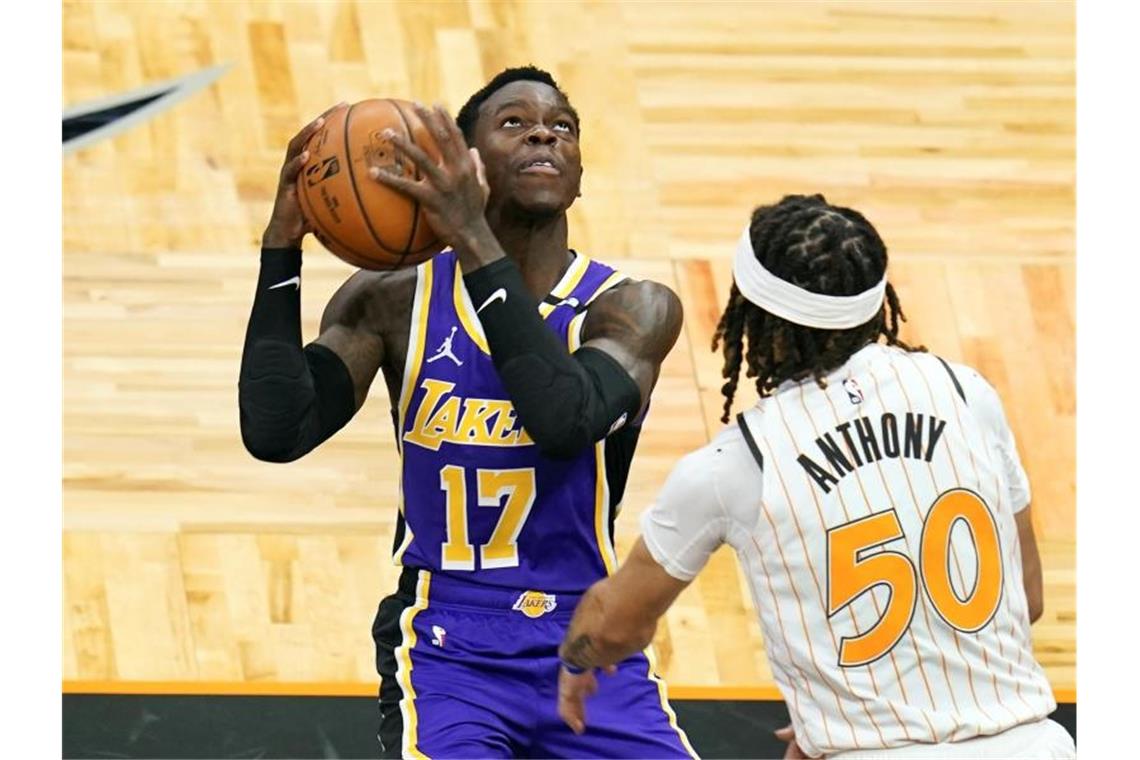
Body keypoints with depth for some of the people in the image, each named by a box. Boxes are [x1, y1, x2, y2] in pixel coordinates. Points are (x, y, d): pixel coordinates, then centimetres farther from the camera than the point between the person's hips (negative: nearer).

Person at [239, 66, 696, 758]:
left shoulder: (632, 308, -6)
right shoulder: (394, 301, -1)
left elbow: (567, 421, -27)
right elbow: (275, 434, -14)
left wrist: (474, 242, -32)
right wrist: (283, 242, -20)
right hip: (445, 652, -1)